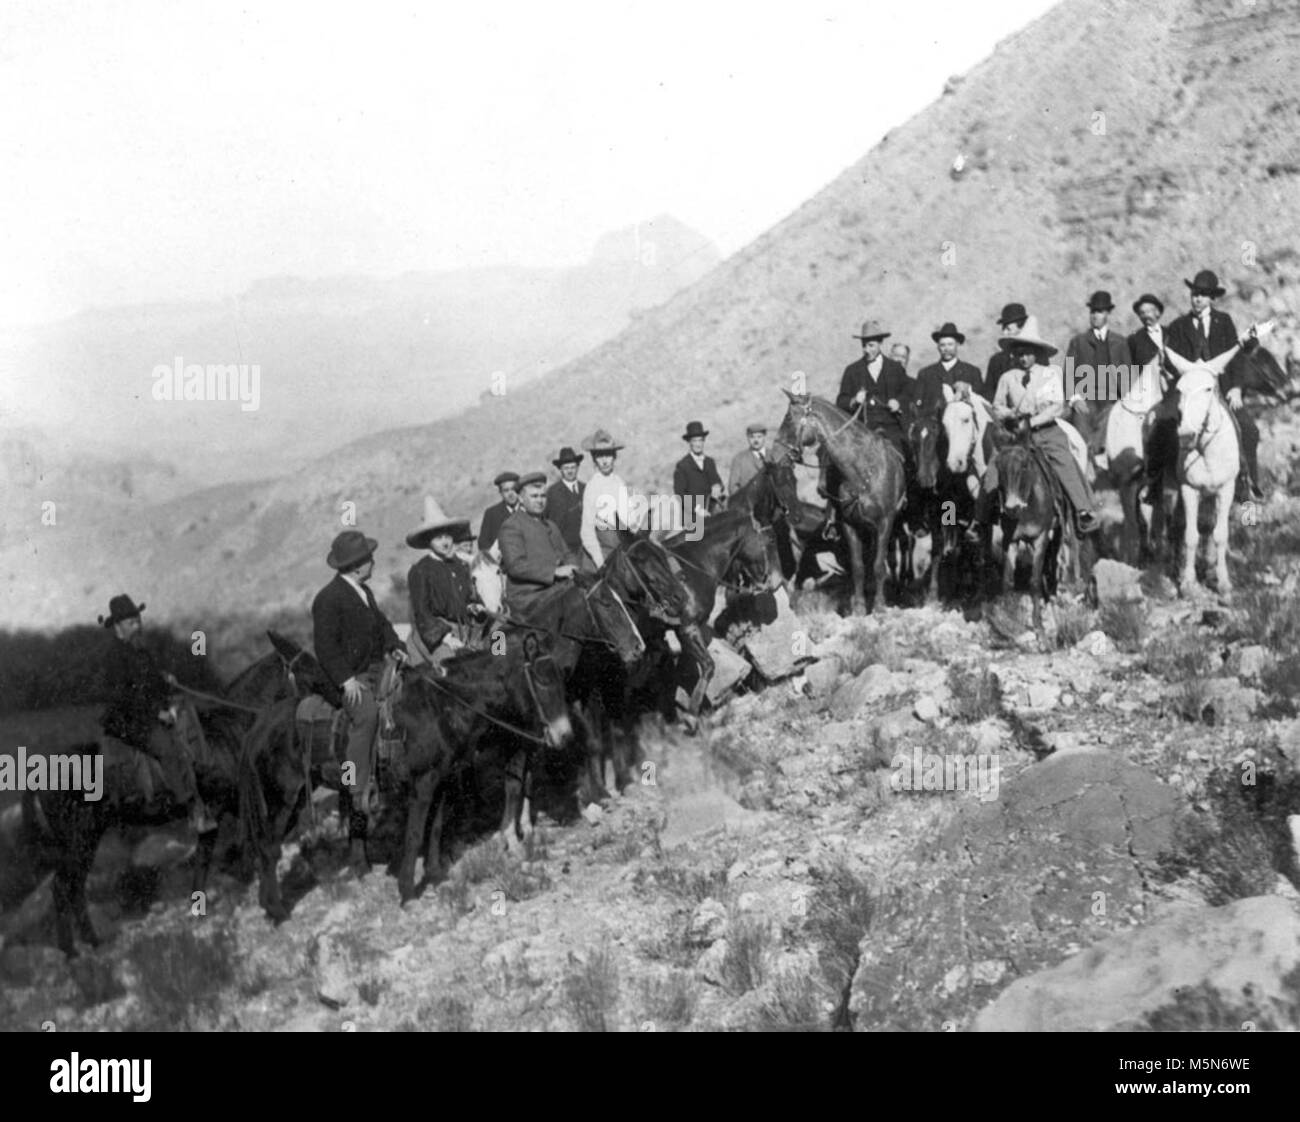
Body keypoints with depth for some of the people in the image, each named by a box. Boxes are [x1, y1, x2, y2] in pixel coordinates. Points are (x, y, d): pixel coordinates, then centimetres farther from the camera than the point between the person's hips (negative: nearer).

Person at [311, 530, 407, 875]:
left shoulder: (365, 592, 18)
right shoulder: (328, 599, -10)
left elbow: (381, 624, 27)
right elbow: (325, 646, -14)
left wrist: (395, 647, 9)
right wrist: (346, 679, -21)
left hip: (375, 670, 9)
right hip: (350, 678, -9)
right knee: (367, 714, -25)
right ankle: (357, 795, -23)